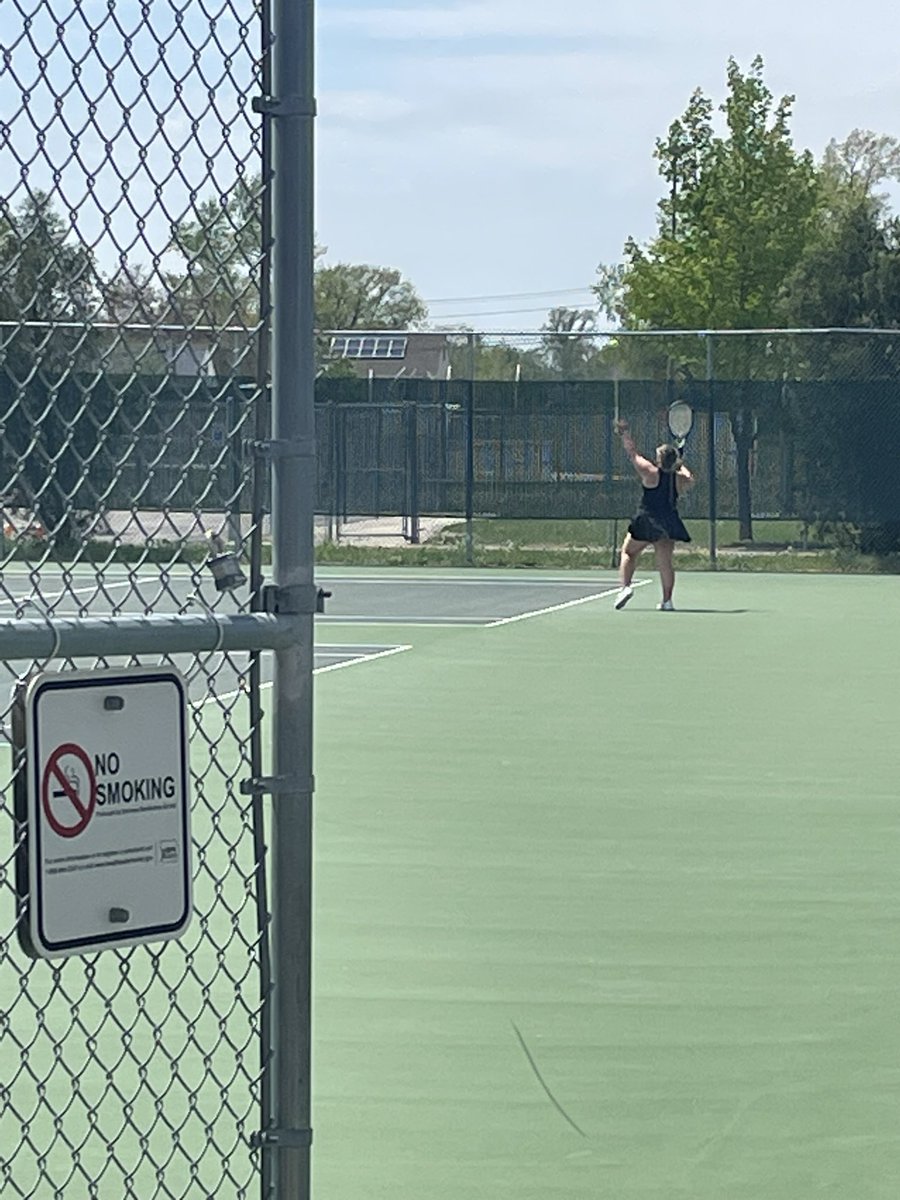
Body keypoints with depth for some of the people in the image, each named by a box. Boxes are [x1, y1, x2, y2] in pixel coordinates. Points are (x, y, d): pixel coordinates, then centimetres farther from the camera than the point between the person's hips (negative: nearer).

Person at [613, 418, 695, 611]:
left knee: (628, 552, 11)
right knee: (665, 561, 8)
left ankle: (625, 586, -7)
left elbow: (633, 453, -1)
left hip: (647, 521, -4)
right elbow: (691, 480, 24)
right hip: (669, 526, 4)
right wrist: (681, 465, 34)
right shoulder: (680, 479, -1)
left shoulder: (651, 473, -11)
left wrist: (625, 434, 11)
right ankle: (667, 600, 4)